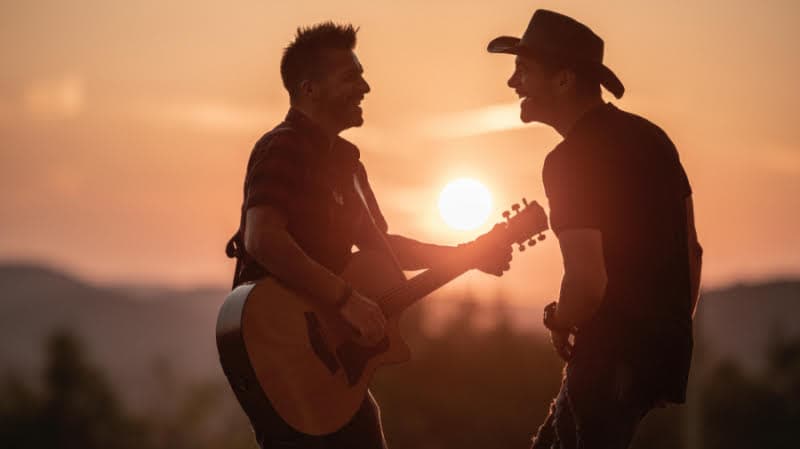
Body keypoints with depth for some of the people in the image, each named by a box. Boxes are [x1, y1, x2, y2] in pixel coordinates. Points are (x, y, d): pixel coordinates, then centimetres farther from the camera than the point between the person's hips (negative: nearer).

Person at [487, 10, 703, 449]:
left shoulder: (572, 158, -17)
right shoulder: (650, 136, 10)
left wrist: (559, 323, -6)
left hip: (613, 359, -9)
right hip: (665, 351, 9)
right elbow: (691, 248, 17)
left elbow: (587, 281, -26)